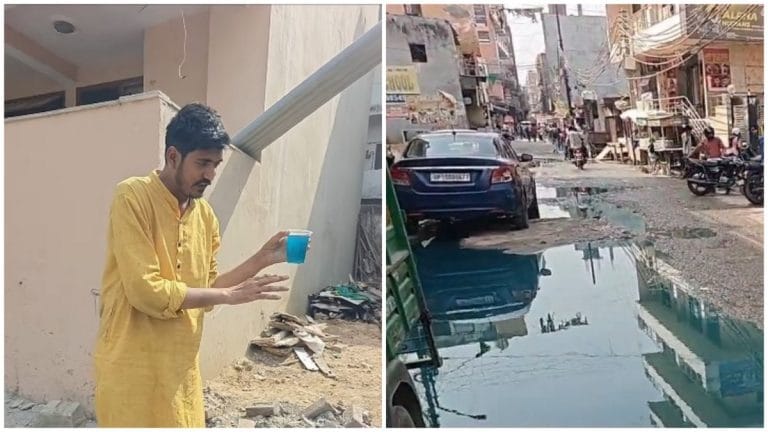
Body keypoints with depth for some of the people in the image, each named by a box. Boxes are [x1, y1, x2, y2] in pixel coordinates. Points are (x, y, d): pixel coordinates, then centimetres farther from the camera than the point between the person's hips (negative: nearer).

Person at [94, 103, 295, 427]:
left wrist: (261, 260, 1)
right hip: (133, 367, -6)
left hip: (182, 367, 6)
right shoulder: (132, 197, -13)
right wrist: (230, 296, -15)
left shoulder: (206, 215, 7)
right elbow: (146, 291, -20)